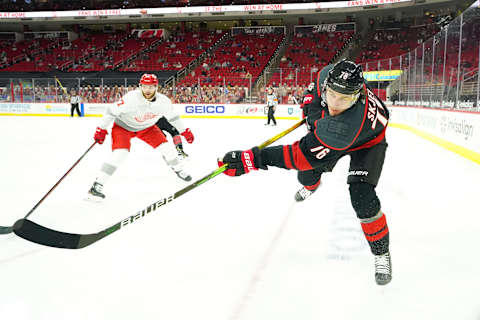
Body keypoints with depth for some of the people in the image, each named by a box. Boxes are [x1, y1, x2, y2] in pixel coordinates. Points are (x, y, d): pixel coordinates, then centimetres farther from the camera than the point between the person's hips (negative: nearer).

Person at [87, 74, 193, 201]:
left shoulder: (163, 101, -20)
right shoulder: (131, 98, -33)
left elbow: (173, 116, -1)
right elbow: (111, 111, -26)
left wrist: (185, 131, 4)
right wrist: (101, 129, -25)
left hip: (146, 127, 4)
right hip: (123, 126, -4)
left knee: (165, 146, -3)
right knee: (120, 154, -22)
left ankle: (179, 169, 25)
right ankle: (97, 185, -15)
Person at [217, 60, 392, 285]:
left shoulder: (346, 125, -49)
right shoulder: (329, 75, -31)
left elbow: (304, 154, -49)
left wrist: (252, 159, -50)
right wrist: (314, 104, -1)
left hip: (367, 142, -6)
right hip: (333, 130, 6)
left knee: (362, 199, -21)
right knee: (307, 173, 11)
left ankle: (381, 253, 6)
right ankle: (310, 186, 53)